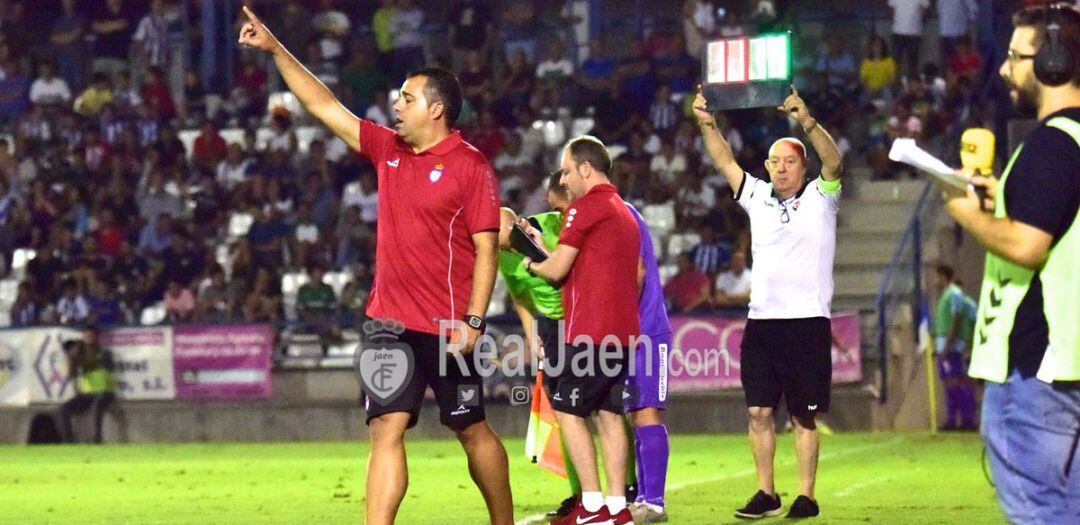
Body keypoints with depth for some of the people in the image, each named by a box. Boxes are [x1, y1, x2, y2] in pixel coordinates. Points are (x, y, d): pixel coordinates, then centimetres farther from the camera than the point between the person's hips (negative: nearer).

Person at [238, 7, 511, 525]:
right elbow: (324, 105, 14)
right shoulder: (387, 150, 11)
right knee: (386, 430, -4)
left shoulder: (470, 167, -7)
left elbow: (486, 249, -10)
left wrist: (474, 321, -17)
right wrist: (275, 49, 10)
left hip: (447, 327, -5)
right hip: (391, 323, 5)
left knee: (473, 431, 7)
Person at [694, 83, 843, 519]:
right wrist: (707, 125, -9)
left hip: (807, 321, -4)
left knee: (803, 416, 0)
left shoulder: (820, 197, 2)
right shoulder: (758, 198, 13)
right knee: (759, 412, 0)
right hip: (761, 320, 4)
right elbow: (725, 162, 7)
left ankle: (806, 496, 4)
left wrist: (807, 122, -32)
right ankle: (765, 493, 7)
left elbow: (833, 161, -15)